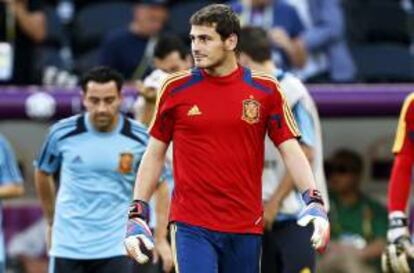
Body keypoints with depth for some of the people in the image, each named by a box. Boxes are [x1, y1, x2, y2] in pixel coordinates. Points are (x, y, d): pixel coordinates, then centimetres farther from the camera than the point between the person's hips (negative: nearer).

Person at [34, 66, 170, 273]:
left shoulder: (139, 138, -6)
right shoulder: (62, 133, -5)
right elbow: (43, 174, 13)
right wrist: (52, 221, 16)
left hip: (115, 248, -1)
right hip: (67, 246, 1)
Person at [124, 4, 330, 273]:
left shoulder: (265, 89, 2)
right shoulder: (176, 88, 1)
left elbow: (291, 150, 2)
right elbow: (155, 154, 8)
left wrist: (314, 201, -13)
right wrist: (137, 215, 2)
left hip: (246, 228, 2)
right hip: (192, 226, -2)